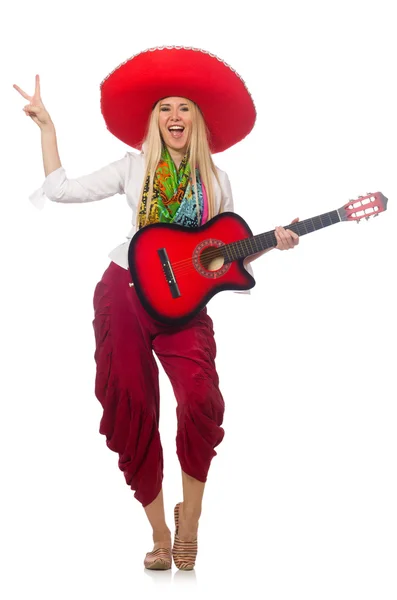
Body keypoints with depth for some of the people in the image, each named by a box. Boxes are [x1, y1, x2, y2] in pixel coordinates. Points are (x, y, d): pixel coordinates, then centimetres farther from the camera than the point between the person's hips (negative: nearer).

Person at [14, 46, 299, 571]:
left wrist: (272, 242, -3)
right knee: (130, 406, -9)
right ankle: (159, 533, 2)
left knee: (200, 396, -24)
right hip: (126, 291, 0)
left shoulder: (216, 181, 10)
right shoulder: (135, 168, 7)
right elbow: (63, 189, 3)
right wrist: (46, 126, 3)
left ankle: (189, 520, -7)